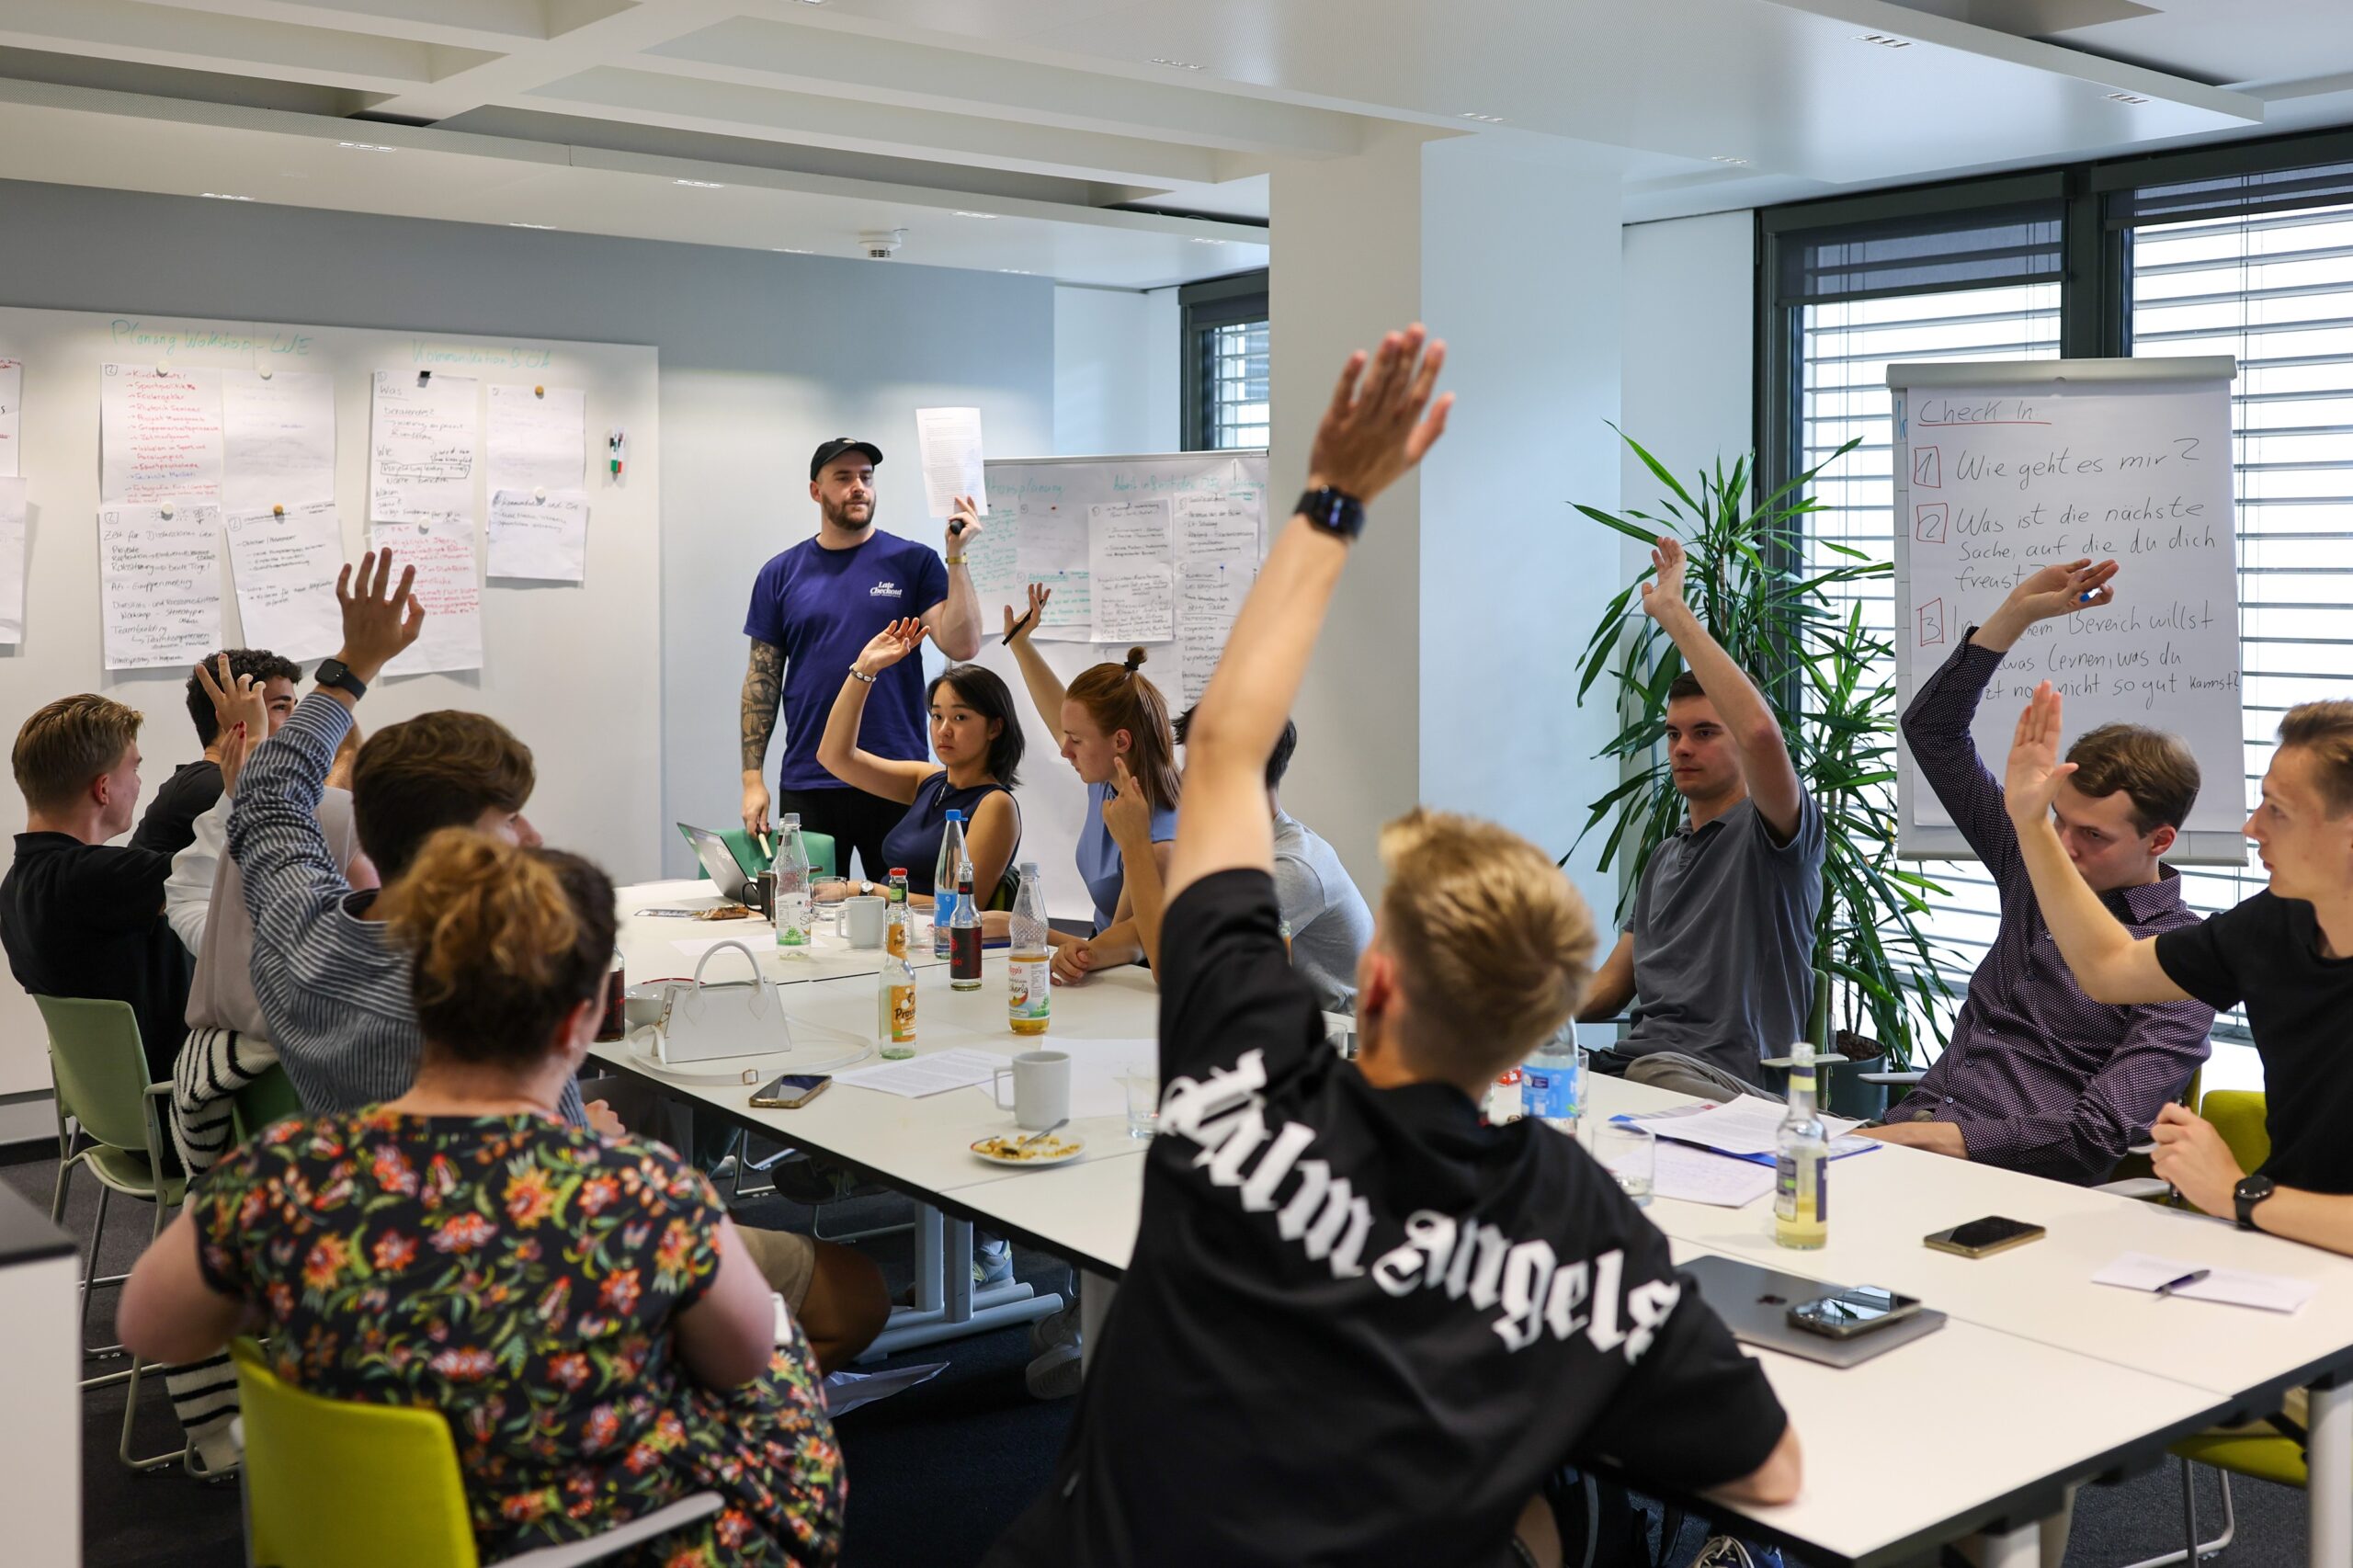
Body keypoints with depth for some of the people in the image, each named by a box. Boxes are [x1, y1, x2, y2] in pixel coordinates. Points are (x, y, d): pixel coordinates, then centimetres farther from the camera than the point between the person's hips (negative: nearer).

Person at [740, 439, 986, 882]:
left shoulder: (912, 562, 1)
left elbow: (962, 646, -9)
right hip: (807, 785, 1)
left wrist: (957, 557, -16)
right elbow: (762, 679, 7)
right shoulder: (781, 574, 6)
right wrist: (752, 779, 2)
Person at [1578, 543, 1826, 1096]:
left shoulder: (1773, 833, 1)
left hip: (1719, 1082, -6)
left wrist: (1674, 613, -17)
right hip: (1633, 1060, 7)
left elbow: (1761, 732, -23)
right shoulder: (1665, 858, 27)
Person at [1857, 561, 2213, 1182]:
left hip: (2010, 1176, -6)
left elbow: (2096, 1137, -13)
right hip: (1914, 1126, 6)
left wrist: (1937, 1137, -22)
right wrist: (2016, 613, 12)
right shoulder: (2037, 869, 15)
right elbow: (1931, 729, 21)